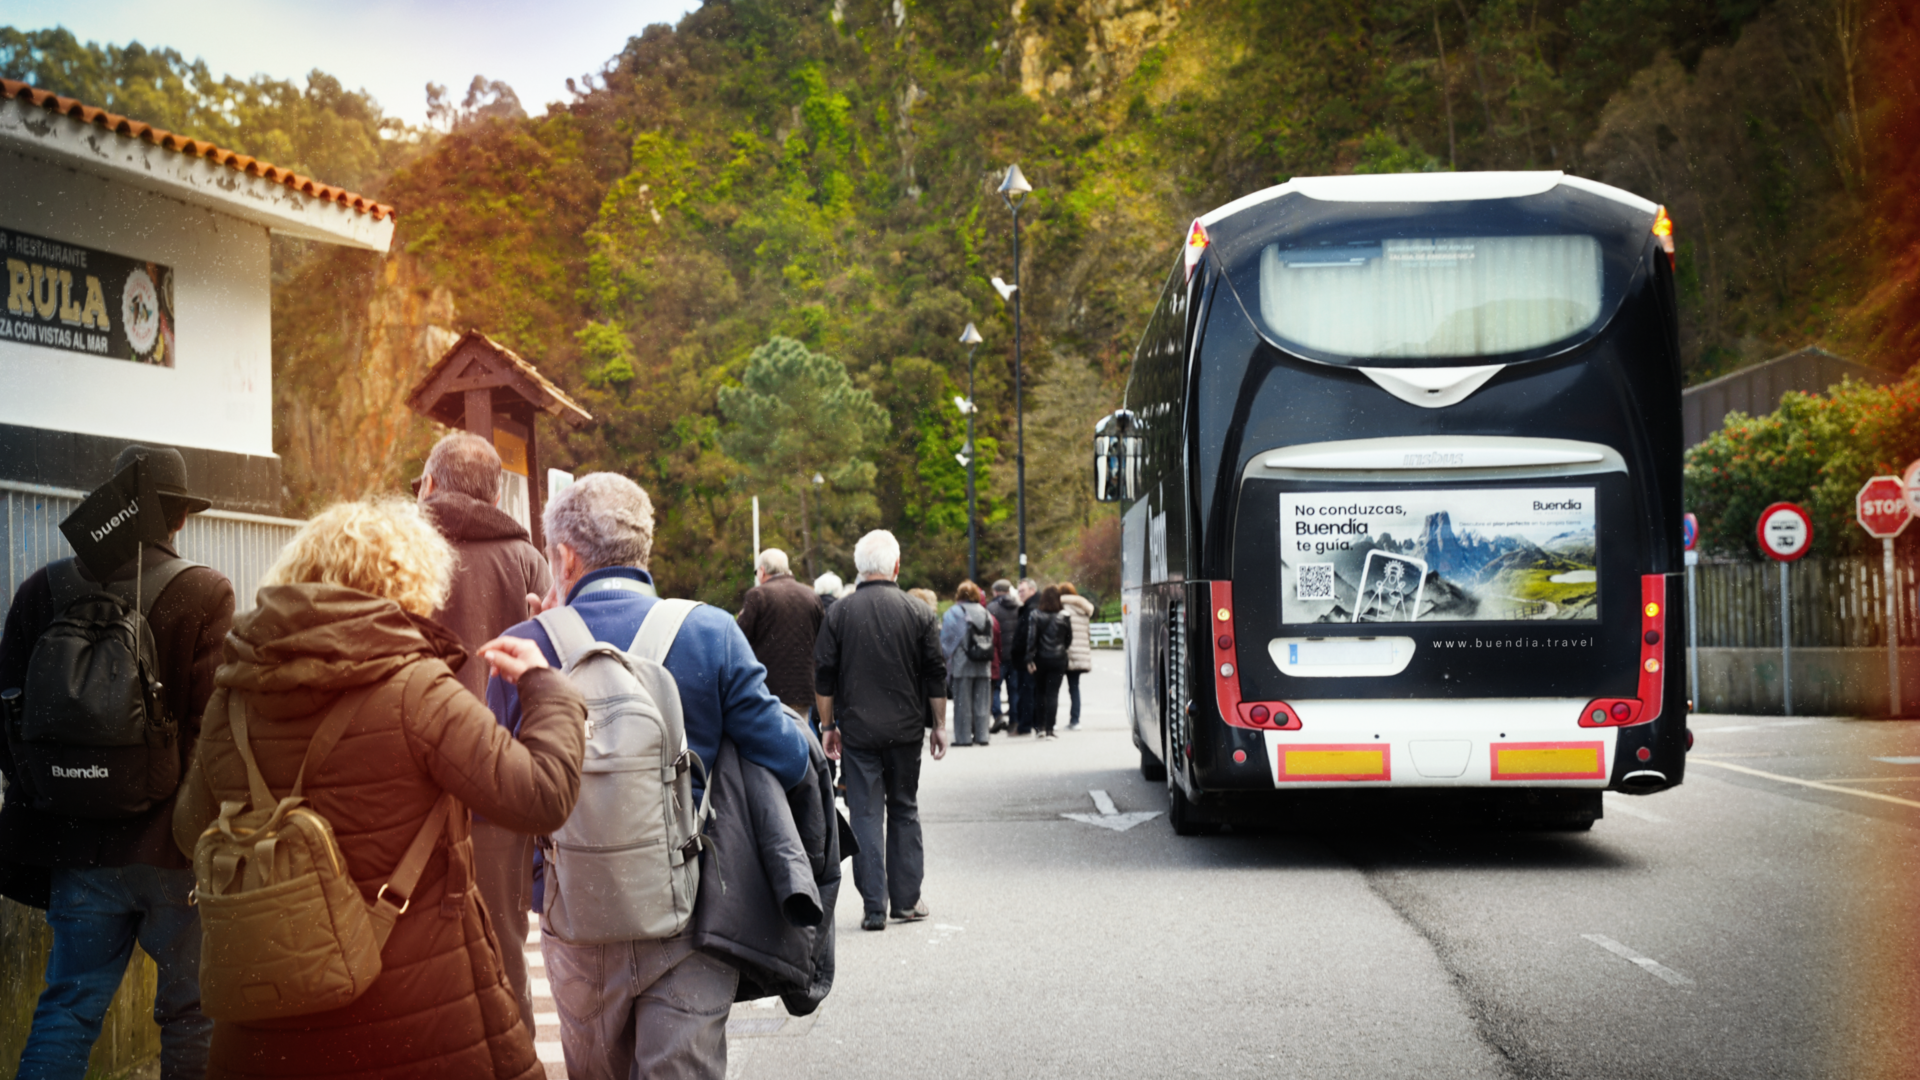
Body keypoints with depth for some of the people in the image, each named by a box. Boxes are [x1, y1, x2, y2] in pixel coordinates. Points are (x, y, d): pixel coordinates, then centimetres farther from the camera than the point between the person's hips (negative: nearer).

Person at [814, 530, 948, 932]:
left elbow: (824, 677, -1)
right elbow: (936, 676, 2)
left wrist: (828, 726, 8)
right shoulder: (917, 613, -1)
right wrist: (939, 725, 10)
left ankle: (874, 907, -1)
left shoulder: (838, 613, -3)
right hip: (905, 730, 1)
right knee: (904, 811, 13)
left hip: (857, 732, -1)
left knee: (865, 815, 2)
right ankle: (907, 900, 15)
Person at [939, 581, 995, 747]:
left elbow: (946, 640, -6)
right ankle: (981, 735, 10)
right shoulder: (985, 613, 6)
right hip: (983, 665, 4)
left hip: (962, 665, -4)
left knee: (962, 702, 0)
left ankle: (963, 737, -1)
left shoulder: (953, 612, -8)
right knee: (980, 702, 9)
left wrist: (947, 657, 6)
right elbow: (992, 639, 10)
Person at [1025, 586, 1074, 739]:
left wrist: (1029, 659, -8)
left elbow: (1031, 638, -9)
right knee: (1053, 694, 0)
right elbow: (1069, 639, 5)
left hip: (1040, 658, 0)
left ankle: (1039, 727, 17)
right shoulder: (1064, 616, -2)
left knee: (1039, 692, 16)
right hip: (1058, 659, 0)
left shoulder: (1035, 615, -5)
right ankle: (1049, 729, -4)